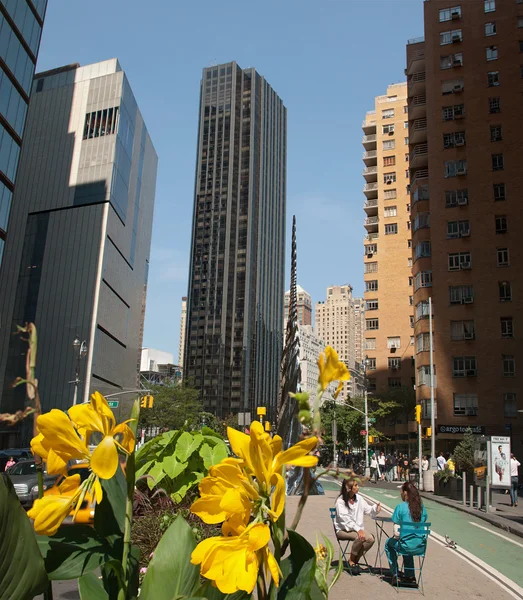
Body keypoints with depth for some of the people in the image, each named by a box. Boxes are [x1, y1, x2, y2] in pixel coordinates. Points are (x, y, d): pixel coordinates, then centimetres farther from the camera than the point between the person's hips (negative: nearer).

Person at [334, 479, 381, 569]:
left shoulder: (359, 499, 7)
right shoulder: (340, 501, -11)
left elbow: (368, 509, 9)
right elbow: (345, 519, -18)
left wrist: (376, 507, -15)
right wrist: (358, 530, -26)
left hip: (357, 529, 6)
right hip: (342, 530, -6)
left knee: (370, 538, -21)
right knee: (360, 537, -32)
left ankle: (356, 559, -3)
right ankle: (351, 560, -10)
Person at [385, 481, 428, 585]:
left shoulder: (400, 507, -11)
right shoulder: (422, 507, 4)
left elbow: (397, 532, -11)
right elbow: (423, 527, 14)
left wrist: (396, 538, 12)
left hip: (407, 547, -5)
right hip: (421, 547, 5)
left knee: (389, 543, 27)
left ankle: (395, 575, 23)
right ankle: (410, 576, 36)